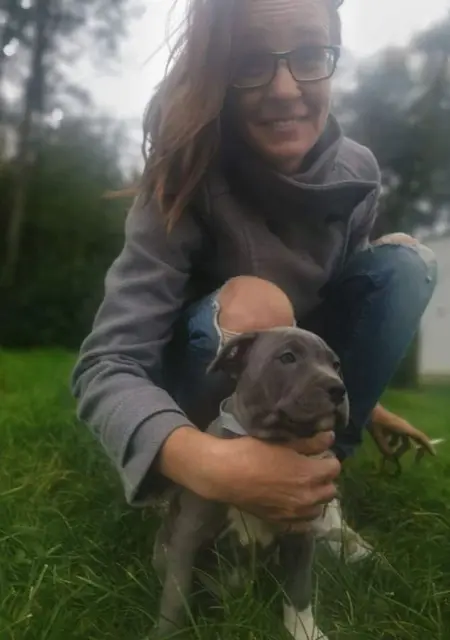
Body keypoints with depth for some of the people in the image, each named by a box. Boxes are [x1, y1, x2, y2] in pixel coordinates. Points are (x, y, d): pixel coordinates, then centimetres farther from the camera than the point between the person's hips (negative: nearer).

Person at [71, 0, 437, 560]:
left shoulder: (357, 174, -13)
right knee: (251, 305, -35)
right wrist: (208, 464, -53)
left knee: (404, 260, -14)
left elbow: (349, 297, 5)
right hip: (202, 395, -4)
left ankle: (320, 481, -10)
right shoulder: (187, 183, -27)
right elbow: (105, 365, -35)